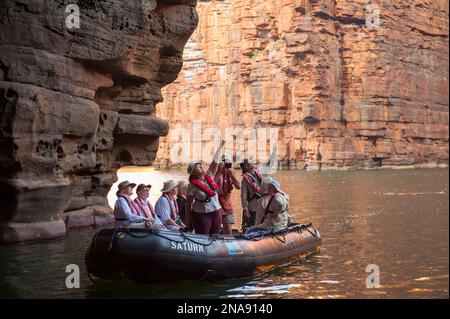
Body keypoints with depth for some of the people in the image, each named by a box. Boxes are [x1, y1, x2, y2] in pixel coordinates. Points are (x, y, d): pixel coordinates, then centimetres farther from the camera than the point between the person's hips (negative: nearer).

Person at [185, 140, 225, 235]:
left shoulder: (209, 176, 6)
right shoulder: (192, 185, -9)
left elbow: (215, 162, 8)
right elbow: (188, 204, -7)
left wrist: (220, 146, 8)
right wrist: (188, 220, -8)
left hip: (216, 213, 6)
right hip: (202, 215, -6)